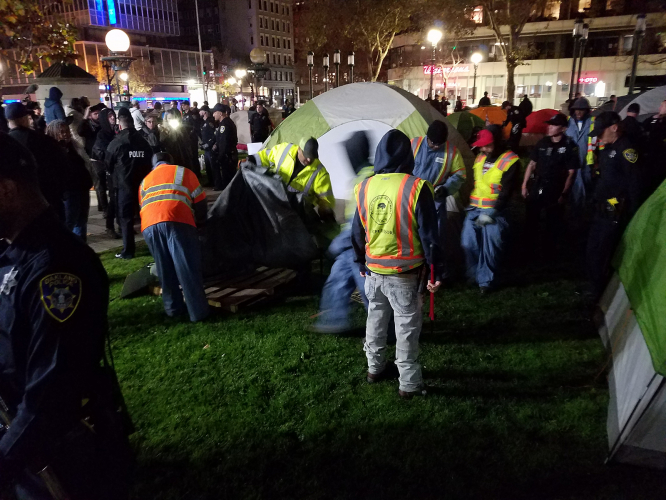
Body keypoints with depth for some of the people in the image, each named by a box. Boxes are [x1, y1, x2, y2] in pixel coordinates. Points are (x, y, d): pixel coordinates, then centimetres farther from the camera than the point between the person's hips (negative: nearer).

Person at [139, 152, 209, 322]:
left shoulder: (145, 180, 35)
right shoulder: (183, 171, 24)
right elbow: (200, 202, 20)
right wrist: (200, 221, 36)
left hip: (149, 225, 4)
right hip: (177, 221, -4)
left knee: (165, 269, 15)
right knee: (188, 268, -2)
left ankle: (173, 307, 20)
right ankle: (198, 311, 0)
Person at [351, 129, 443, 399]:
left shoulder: (364, 187, -2)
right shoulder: (415, 188, -16)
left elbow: (357, 232, 7)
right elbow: (428, 235, -12)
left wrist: (361, 264, 20)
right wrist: (436, 271, -2)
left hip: (373, 271, 4)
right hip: (405, 273, -4)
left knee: (375, 319, 21)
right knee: (407, 327, 9)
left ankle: (374, 368, 38)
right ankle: (409, 383, 20)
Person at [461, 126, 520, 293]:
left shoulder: (510, 160, -9)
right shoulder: (480, 158, 11)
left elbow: (506, 191, -13)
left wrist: (492, 212, -17)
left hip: (495, 212, -5)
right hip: (474, 209, 6)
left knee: (490, 247, -3)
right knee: (468, 243, 3)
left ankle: (486, 280, 13)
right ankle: (474, 274, 24)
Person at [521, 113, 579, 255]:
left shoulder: (570, 146, -9)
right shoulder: (542, 142, 3)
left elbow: (571, 173, -9)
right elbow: (532, 164, 9)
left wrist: (564, 194, -13)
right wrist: (524, 184, 4)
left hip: (555, 190, -3)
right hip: (536, 187, 3)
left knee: (553, 222, 9)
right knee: (531, 219, 10)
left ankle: (550, 250, 26)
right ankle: (529, 247, 27)